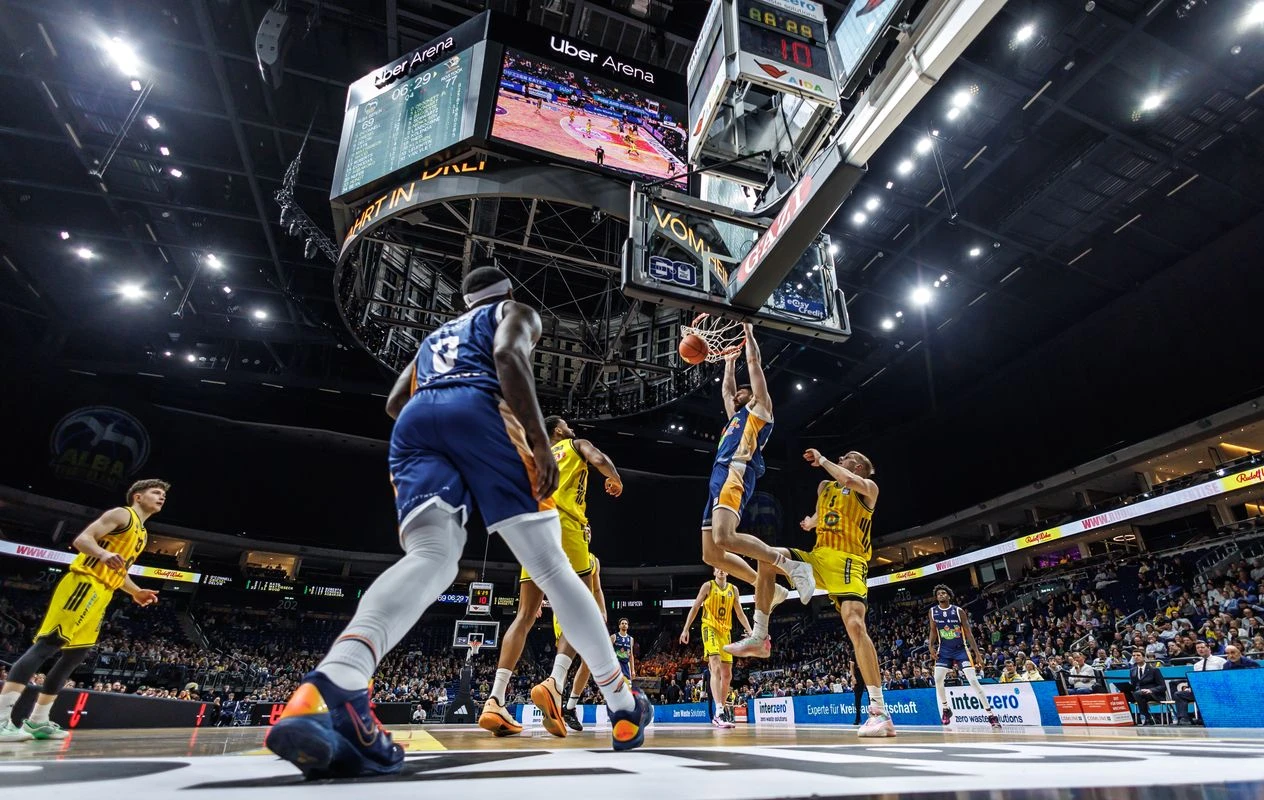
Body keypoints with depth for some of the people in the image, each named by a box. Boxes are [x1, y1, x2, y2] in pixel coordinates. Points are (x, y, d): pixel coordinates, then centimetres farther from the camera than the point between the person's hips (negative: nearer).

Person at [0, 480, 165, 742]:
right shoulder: (121, 514, -3)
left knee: (76, 655, 8)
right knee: (48, 643, -16)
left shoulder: (142, 534, 24)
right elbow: (81, 539, -14)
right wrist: (104, 554, -33)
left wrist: (136, 592, 20)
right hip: (84, 585, -10)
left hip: (101, 594, 10)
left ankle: (37, 720, 15)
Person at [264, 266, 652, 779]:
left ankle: (335, 685, -47)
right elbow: (509, 356, -1)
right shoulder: (516, 312, 24)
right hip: (477, 408, -4)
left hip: (415, 422, 5)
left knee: (432, 559, -17)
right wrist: (541, 441, -7)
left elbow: (395, 402, 31)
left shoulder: (436, 334, 42)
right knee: (551, 566, -1)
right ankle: (622, 703, 6)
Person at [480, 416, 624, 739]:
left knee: (525, 617, 4)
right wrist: (616, 480, 17)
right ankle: (554, 684, -22)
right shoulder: (576, 444, 19)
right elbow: (600, 460, -2)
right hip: (562, 524, -5)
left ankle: (495, 701, -9)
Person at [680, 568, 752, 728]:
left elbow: (740, 613, 15)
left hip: (725, 632, 6)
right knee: (716, 668, -22)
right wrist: (686, 629, -6)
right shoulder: (708, 586, 0)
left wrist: (749, 631, 3)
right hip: (710, 628, -6)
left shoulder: (733, 589, 11)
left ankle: (722, 709, 22)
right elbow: (694, 608, 1)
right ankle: (719, 713, -30)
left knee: (727, 675, 8)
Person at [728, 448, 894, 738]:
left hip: (848, 560, -6)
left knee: (855, 625, -23)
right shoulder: (825, 487, 22)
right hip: (818, 556, 6)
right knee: (768, 557, -15)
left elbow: (849, 481, -19)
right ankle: (759, 639, -13)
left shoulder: (868, 488, 4)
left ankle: (880, 711, -17)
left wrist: (822, 459, -9)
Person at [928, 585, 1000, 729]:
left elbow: (968, 633, -6)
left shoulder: (959, 611, -10)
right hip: (944, 650, 3)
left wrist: (977, 653, -9)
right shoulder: (933, 611, -2)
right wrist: (931, 647, -4)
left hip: (961, 649, -3)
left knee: (973, 680, -13)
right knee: (938, 679, -8)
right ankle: (946, 709, 15)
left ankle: (991, 715, -5)